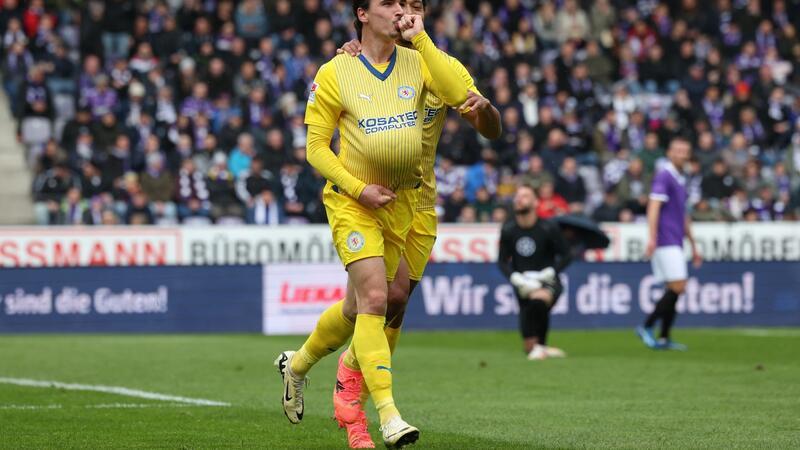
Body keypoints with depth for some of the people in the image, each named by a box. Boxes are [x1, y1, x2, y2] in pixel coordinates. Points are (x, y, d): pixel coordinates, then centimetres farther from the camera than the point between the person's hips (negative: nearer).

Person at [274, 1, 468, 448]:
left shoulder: (417, 62, 2)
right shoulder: (335, 74, -7)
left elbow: (457, 94, -17)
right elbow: (316, 147, -3)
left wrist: (420, 38, -16)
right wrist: (359, 189, -14)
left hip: (400, 201, 5)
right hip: (351, 199, -5)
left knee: (359, 307, 13)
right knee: (375, 298, -19)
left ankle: (297, 364, 39)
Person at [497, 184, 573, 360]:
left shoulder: (548, 228, -8)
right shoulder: (508, 230, 0)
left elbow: (566, 256, -3)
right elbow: (502, 261, 6)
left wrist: (548, 273, -16)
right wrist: (516, 278, -12)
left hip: (547, 282, -3)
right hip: (523, 285, 3)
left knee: (538, 300, -41)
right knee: (529, 347, -1)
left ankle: (540, 346, -22)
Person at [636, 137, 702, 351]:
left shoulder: (680, 180, 20)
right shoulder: (664, 177, -7)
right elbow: (654, 207, -18)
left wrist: (693, 246, 28)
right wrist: (651, 237, -28)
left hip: (675, 243, 9)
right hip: (666, 242, -9)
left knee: (674, 290, 5)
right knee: (677, 287, -14)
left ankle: (664, 338, 6)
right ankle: (646, 327, -9)